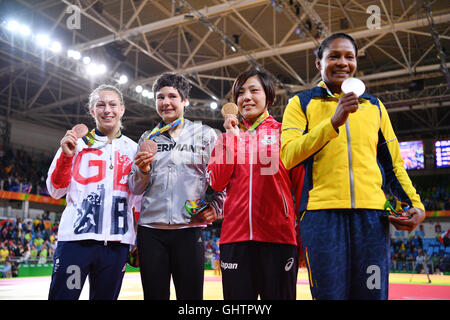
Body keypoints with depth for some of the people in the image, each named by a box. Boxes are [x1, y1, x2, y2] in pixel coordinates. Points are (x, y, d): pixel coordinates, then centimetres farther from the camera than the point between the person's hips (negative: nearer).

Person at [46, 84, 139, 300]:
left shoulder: (133, 149, 12)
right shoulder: (76, 143, 8)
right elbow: (56, 191, 3)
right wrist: (66, 156, -8)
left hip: (117, 241, 2)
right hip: (76, 237, -2)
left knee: (106, 296, 11)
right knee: (63, 295, -3)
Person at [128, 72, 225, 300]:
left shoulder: (205, 134, 8)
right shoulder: (148, 138, 14)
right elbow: (135, 189, 13)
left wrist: (216, 206, -10)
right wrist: (143, 171, -7)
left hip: (189, 228, -2)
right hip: (150, 228, 2)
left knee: (190, 295, 1)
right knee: (155, 295, 7)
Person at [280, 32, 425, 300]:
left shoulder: (374, 106, 21)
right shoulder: (301, 104, 11)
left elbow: (393, 163, 22)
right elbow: (288, 156, -5)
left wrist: (415, 203, 7)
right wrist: (334, 122, -14)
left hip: (372, 213, 3)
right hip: (322, 212, -3)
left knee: (372, 293, 3)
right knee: (330, 293, -2)